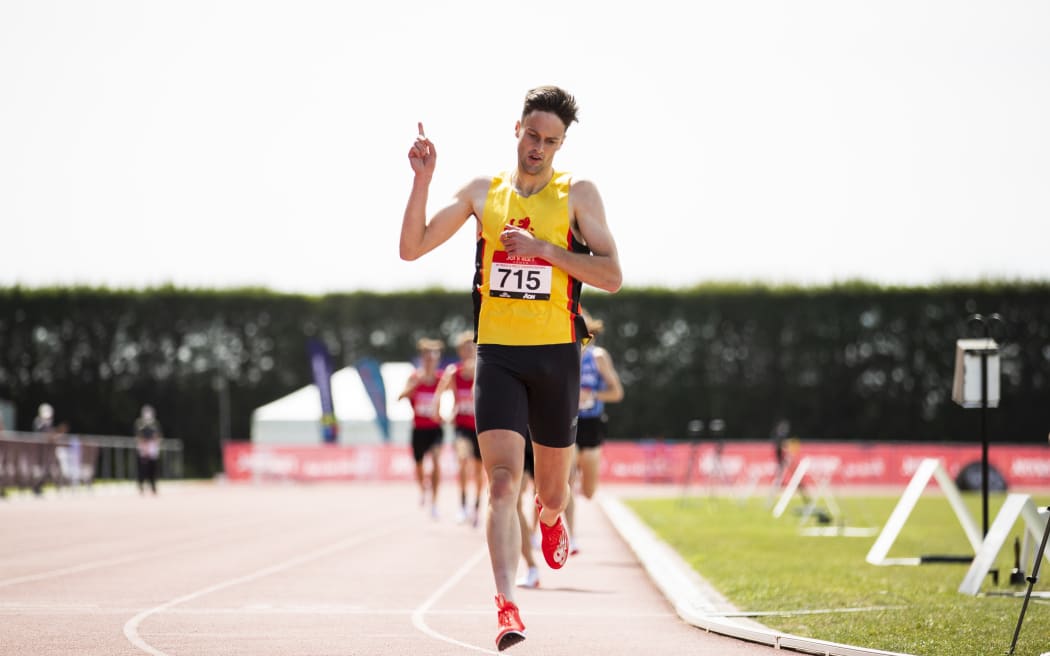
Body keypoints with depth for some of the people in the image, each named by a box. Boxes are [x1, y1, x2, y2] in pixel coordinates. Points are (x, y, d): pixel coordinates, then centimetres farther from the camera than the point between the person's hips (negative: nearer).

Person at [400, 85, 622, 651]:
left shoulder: (577, 195, 2)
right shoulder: (483, 192, 8)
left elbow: (611, 276, -6)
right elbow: (411, 248, 7)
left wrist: (544, 248, -16)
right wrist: (422, 180, -5)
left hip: (556, 354, 0)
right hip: (497, 354, 0)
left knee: (552, 489, 14)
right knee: (503, 481, -17)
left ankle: (550, 517, 52)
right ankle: (506, 605, -23)